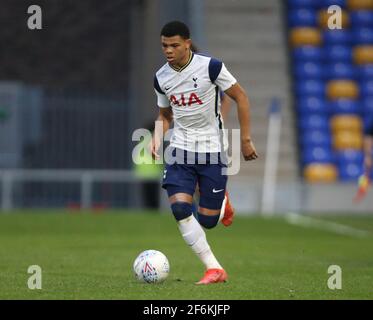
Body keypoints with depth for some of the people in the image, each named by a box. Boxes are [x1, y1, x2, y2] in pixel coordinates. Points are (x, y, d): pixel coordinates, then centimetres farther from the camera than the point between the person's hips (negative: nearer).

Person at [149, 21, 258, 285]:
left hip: (213, 150, -3)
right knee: (180, 208, -19)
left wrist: (246, 140, -6)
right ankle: (214, 269, -10)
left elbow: (241, 98, -4)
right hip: (180, 151, 3)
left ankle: (222, 202, 37)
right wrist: (157, 139, -3)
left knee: (207, 221, -2)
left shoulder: (210, 66, -13)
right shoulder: (161, 78, 2)